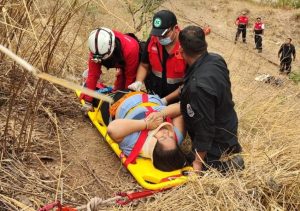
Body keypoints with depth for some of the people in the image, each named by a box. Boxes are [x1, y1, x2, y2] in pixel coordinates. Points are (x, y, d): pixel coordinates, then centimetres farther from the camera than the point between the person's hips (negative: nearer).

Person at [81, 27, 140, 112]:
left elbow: (130, 77, -32)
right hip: (120, 62, 4)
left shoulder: (130, 49, -45)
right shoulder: (96, 49, -33)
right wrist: (88, 101, -29)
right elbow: (93, 75, -28)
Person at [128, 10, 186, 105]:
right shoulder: (152, 41, -10)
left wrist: (165, 100, -20)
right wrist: (138, 82, -13)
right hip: (153, 96, 4)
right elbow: (144, 65, 6)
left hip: (176, 100, -4)